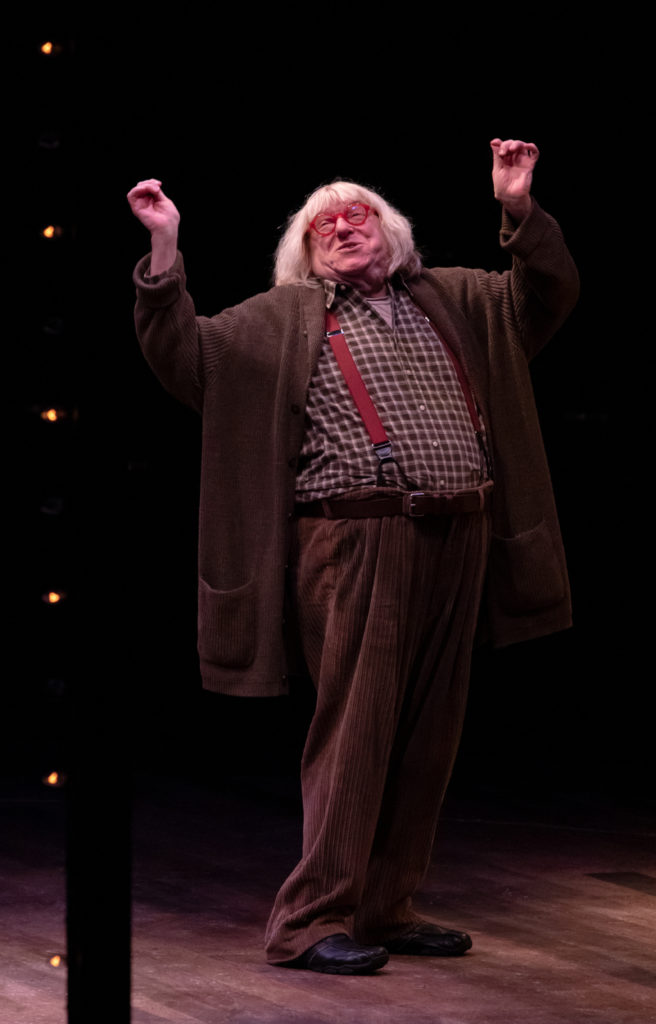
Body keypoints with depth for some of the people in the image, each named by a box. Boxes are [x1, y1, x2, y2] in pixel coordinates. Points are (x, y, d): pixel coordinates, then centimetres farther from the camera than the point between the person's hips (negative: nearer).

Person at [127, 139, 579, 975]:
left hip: (459, 541, 5)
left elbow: (549, 295, 19)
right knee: (356, 730, -9)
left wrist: (520, 210, 4)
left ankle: (385, 909, 17)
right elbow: (185, 356, 5)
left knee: (428, 740, 7)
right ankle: (312, 921, -4)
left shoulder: (452, 300, 21)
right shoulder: (286, 317, 12)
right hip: (359, 541, -5)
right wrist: (164, 250, -4)